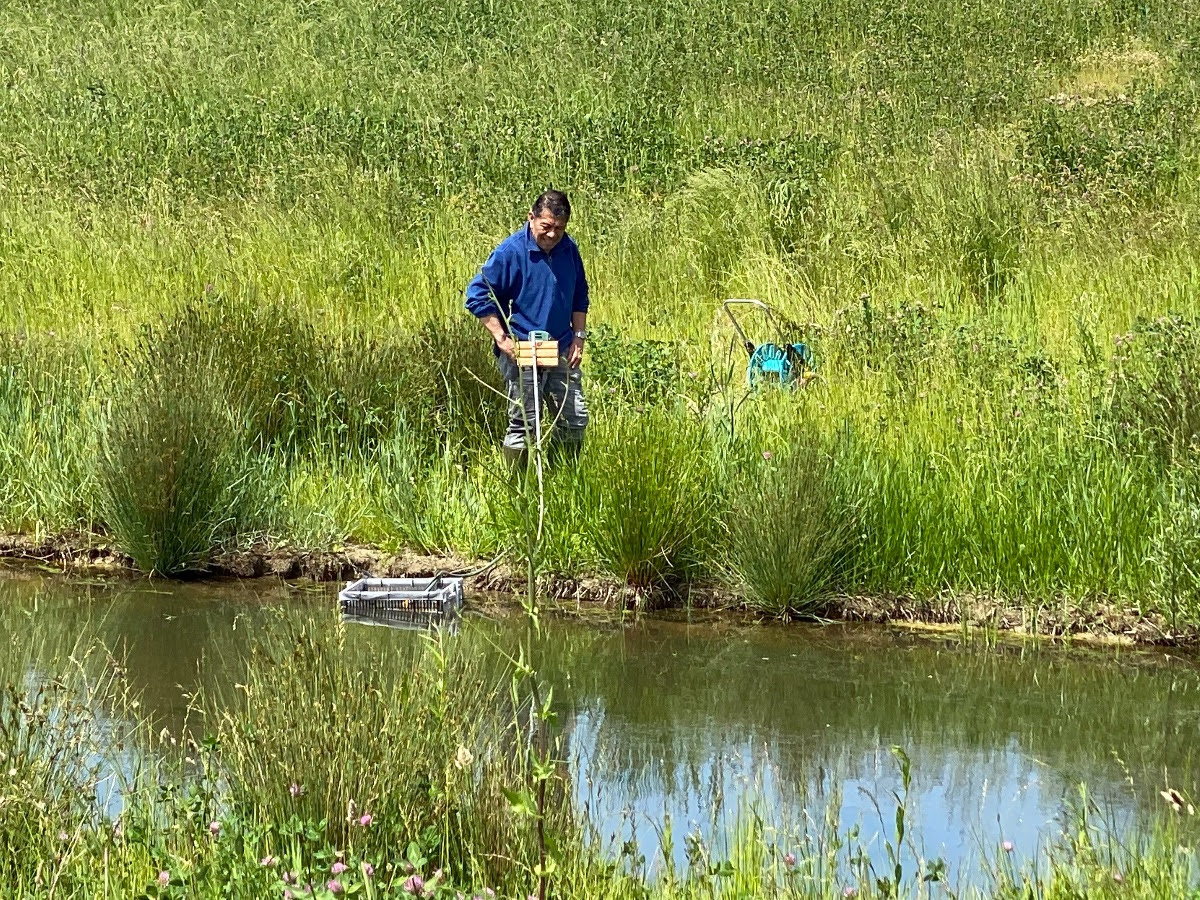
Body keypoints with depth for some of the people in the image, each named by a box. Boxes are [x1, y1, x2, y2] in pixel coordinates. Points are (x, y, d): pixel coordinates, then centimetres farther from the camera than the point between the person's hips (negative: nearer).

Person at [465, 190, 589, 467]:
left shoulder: (568, 250, 5)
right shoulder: (510, 252, -14)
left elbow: (579, 296, 20)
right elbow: (477, 294, -13)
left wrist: (579, 336, 8)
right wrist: (501, 337, -18)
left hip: (561, 351, 6)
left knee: (575, 421, 9)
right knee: (524, 424, -5)